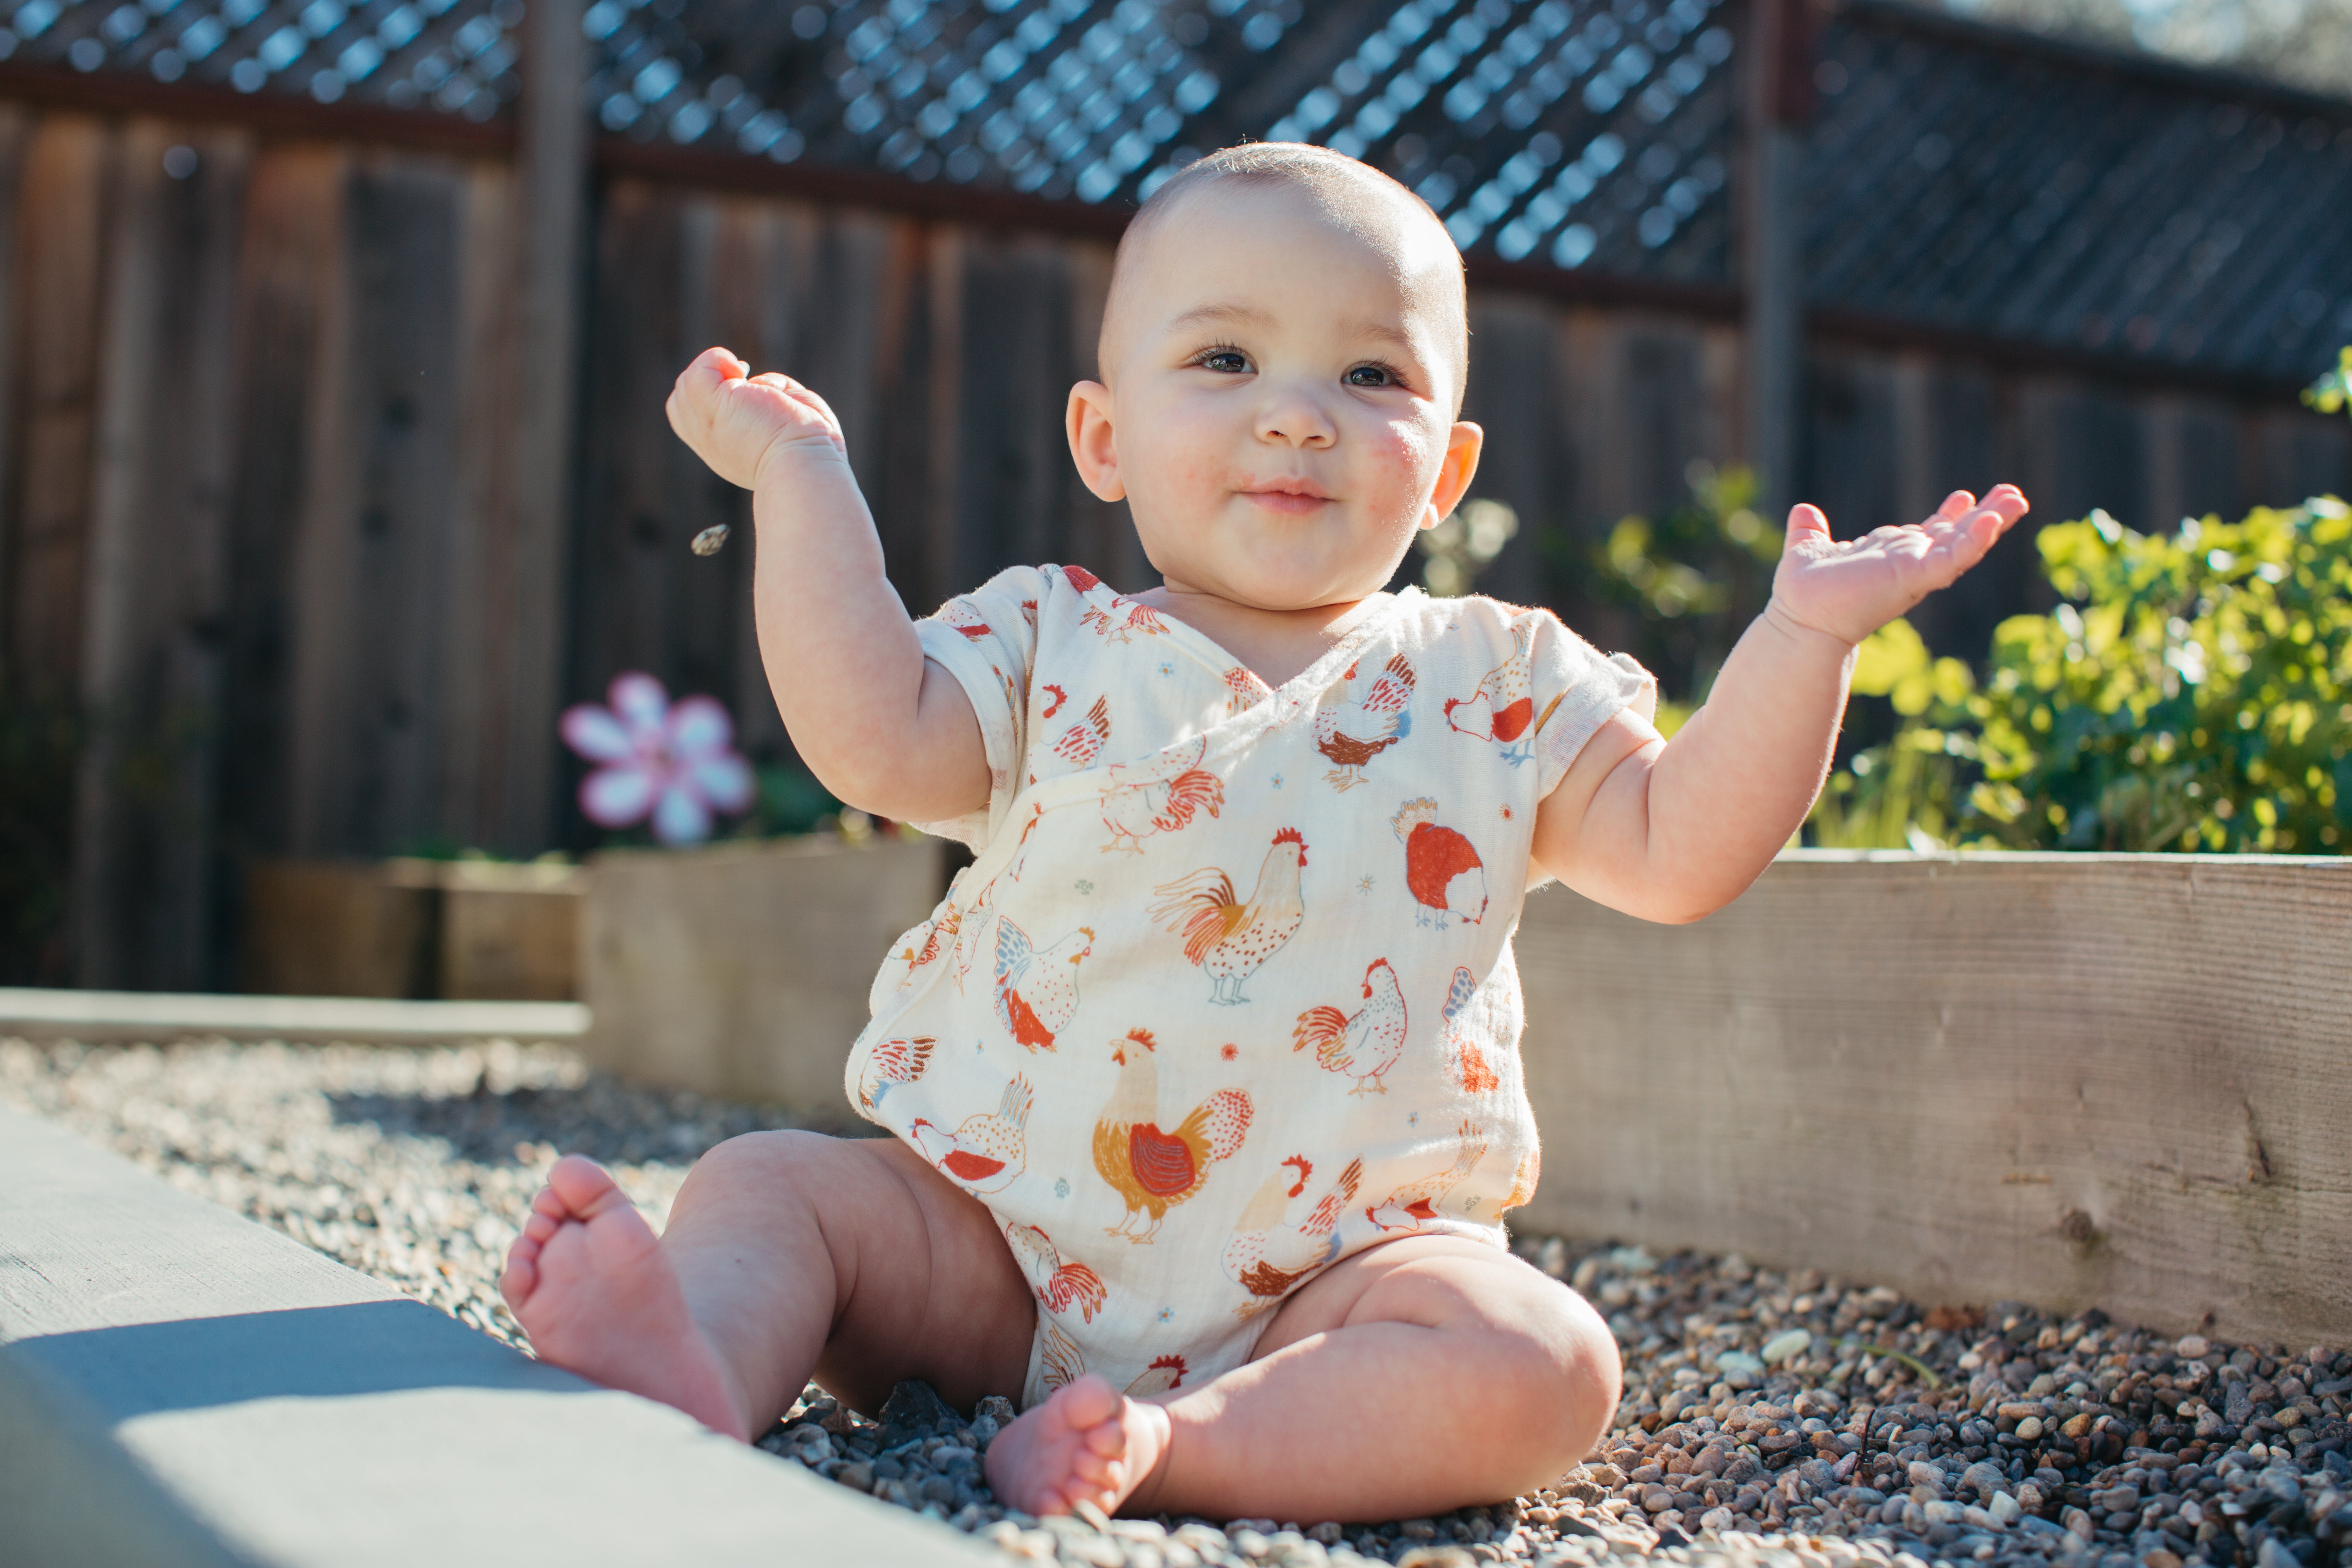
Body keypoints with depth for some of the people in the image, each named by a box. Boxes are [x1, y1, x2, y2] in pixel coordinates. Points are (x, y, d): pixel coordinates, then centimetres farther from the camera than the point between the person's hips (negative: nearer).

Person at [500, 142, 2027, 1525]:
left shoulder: (1498, 683, 6)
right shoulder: (1053, 643, 5)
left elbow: (1677, 852, 0)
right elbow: (871, 739, -12)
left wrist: (1804, 635, -10)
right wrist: (804, 475, -6)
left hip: (1327, 1274, -1)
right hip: (999, 1232, 1)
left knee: (1542, 1363, -26)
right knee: (771, 1181, -14)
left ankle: (1166, 1446, -32)